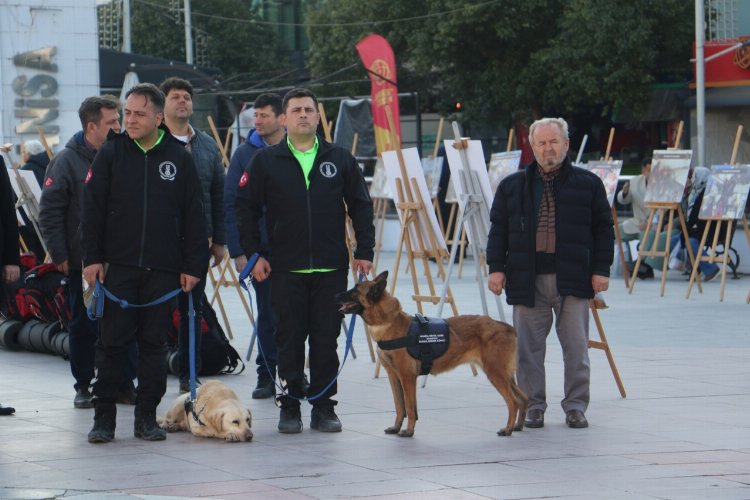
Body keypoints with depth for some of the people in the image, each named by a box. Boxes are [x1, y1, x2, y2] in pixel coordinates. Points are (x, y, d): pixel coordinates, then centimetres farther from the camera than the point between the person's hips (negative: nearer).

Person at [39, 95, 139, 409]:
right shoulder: (67, 161, -6)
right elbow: (49, 212, -5)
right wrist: (59, 254, -9)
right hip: (83, 262, -3)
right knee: (84, 327, 5)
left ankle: (125, 384, 13)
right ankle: (83, 386, 14)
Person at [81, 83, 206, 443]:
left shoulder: (179, 158, 4)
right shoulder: (111, 153, 3)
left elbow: (193, 215, 7)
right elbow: (92, 208, 3)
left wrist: (192, 265, 2)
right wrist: (91, 258, -4)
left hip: (163, 269, 1)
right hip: (118, 265, -1)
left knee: (154, 343, 5)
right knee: (112, 342, -1)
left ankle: (147, 417, 11)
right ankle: (104, 417, 6)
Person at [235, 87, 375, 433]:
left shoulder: (340, 159, 7)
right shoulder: (266, 161, 4)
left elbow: (361, 207, 10)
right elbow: (246, 208, 6)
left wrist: (364, 252, 3)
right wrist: (253, 254, -1)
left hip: (331, 269, 1)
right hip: (286, 271, -1)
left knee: (326, 341, 3)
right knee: (289, 341, 3)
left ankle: (324, 408, 12)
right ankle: (290, 408, 11)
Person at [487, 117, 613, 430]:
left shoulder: (588, 184, 7)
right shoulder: (513, 186, 10)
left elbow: (603, 229, 8)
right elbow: (498, 230, 11)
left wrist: (601, 269, 1)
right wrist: (496, 268, 2)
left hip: (573, 279, -1)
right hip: (527, 278, 1)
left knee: (576, 346, 0)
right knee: (529, 347, 3)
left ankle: (575, 407, 10)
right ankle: (533, 406, 12)